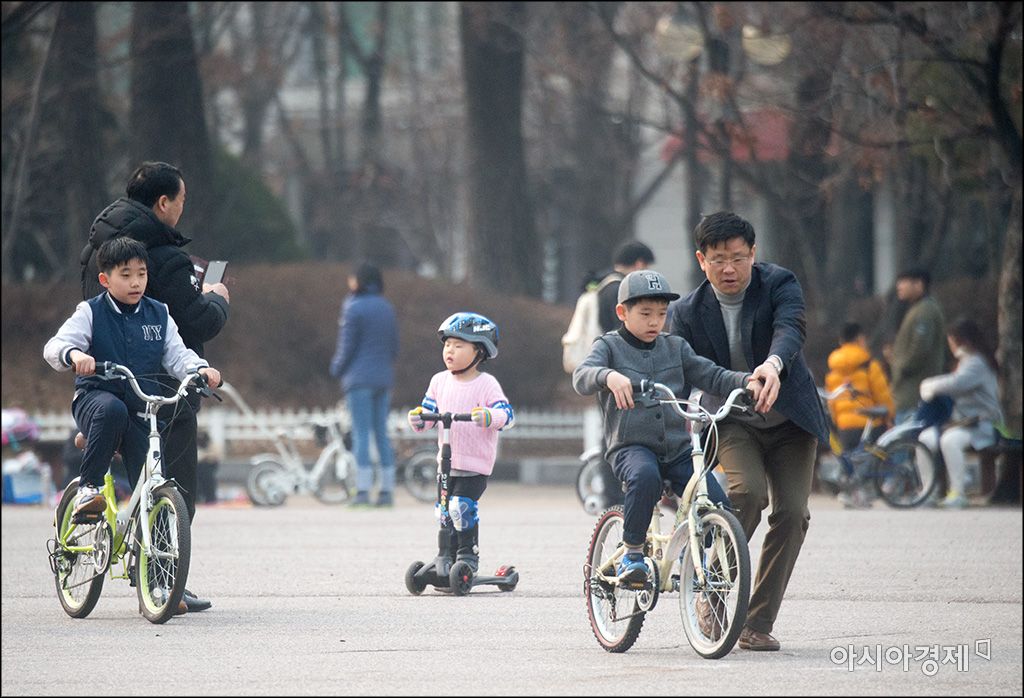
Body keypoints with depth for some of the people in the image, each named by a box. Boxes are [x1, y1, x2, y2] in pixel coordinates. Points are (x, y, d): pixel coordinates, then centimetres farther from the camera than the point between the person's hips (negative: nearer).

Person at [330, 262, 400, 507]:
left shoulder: (354, 308, -9)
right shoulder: (387, 308, 11)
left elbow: (347, 346, -8)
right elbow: (395, 345, 14)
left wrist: (337, 369, 8)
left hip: (359, 378, -6)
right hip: (384, 380, 6)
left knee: (361, 434, -7)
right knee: (382, 433, 9)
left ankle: (363, 491, -12)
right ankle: (387, 490, 6)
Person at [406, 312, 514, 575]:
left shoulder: (486, 384, -8)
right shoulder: (440, 381, 7)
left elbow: (507, 415, -15)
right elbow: (429, 411, 10)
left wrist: (488, 416, -35)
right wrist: (418, 418, -12)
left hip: (476, 464, -5)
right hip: (447, 461, 5)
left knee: (461, 507, -17)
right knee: (444, 512, 6)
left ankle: (468, 554, -2)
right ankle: (445, 556, 19)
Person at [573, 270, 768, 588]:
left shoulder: (675, 348, 15)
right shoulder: (610, 346, 3)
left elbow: (711, 376, 9)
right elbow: (582, 376, -16)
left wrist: (747, 381, -11)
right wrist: (609, 377, -39)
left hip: (678, 448, 4)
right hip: (630, 446, -4)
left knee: (718, 507, -15)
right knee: (645, 477, -39)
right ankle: (632, 555, -20)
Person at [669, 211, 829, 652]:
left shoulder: (779, 285, -10)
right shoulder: (688, 312, -6)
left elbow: (790, 329, -31)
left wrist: (773, 364, -54)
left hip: (789, 420, 1)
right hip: (731, 422, -1)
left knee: (792, 514, -11)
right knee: (747, 492, -28)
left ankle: (757, 624, -1)